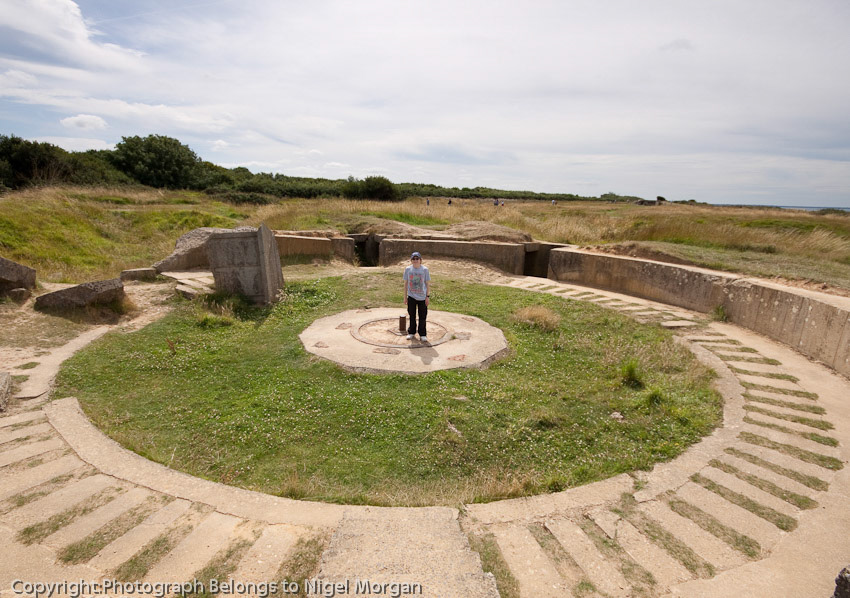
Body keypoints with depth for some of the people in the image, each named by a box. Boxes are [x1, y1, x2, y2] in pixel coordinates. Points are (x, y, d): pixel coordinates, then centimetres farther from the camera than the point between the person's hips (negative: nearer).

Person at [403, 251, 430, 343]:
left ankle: (422, 334, 16)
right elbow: (405, 283, 5)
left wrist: (428, 296, -4)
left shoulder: (425, 269, -6)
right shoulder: (408, 269, -2)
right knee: (412, 316, 12)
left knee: (422, 317, 4)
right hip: (411, 297, 1)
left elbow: (428, 284, -1)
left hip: (422, 297, -1)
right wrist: (405, 297, 5)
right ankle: (411, 332, 27)